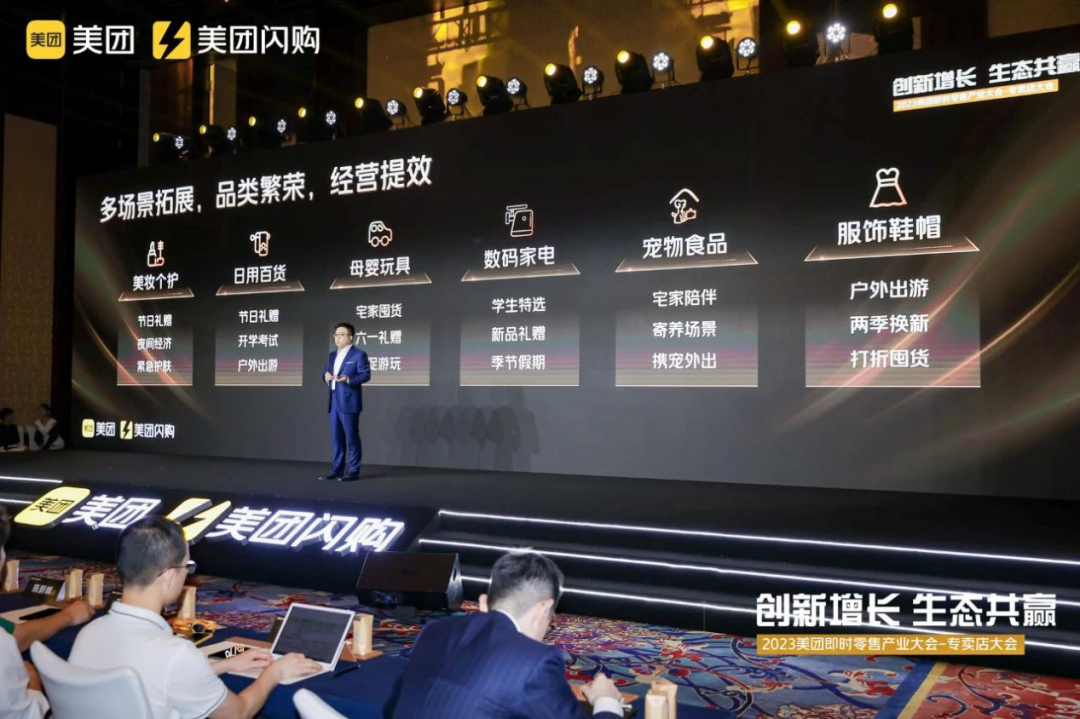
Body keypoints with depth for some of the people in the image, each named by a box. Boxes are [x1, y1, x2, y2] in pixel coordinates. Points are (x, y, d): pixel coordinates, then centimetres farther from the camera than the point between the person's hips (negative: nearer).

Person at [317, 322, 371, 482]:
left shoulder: (359, 354, -4)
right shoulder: (332, 355, 19)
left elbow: (366, 375, -11)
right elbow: (325, 373, 20)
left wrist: (348, 379, -25)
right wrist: (326, 376, -4)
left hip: (349, 402, -7)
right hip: (333, 402, 7)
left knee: (351, 437, -3)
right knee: (336, 438, 10)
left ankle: (353, 471, 3)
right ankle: (336, 470, 16)